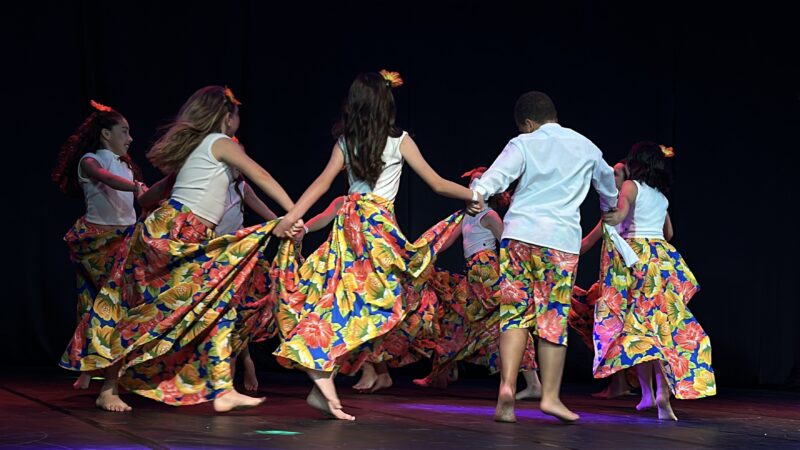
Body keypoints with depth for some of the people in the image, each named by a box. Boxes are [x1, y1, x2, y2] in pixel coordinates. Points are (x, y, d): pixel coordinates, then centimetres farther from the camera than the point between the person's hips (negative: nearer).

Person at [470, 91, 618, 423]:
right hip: (562, 239, 1)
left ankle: (507, 386, -10)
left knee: (514, 311, 3)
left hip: (519, 233, -1)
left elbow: (499, 174, -14)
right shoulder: (586, 147, 17)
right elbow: (607, 182, 36)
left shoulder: (523, 144, 6)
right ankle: (550, 395, 3)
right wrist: (612, 206, 55)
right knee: (554, 317, 5)